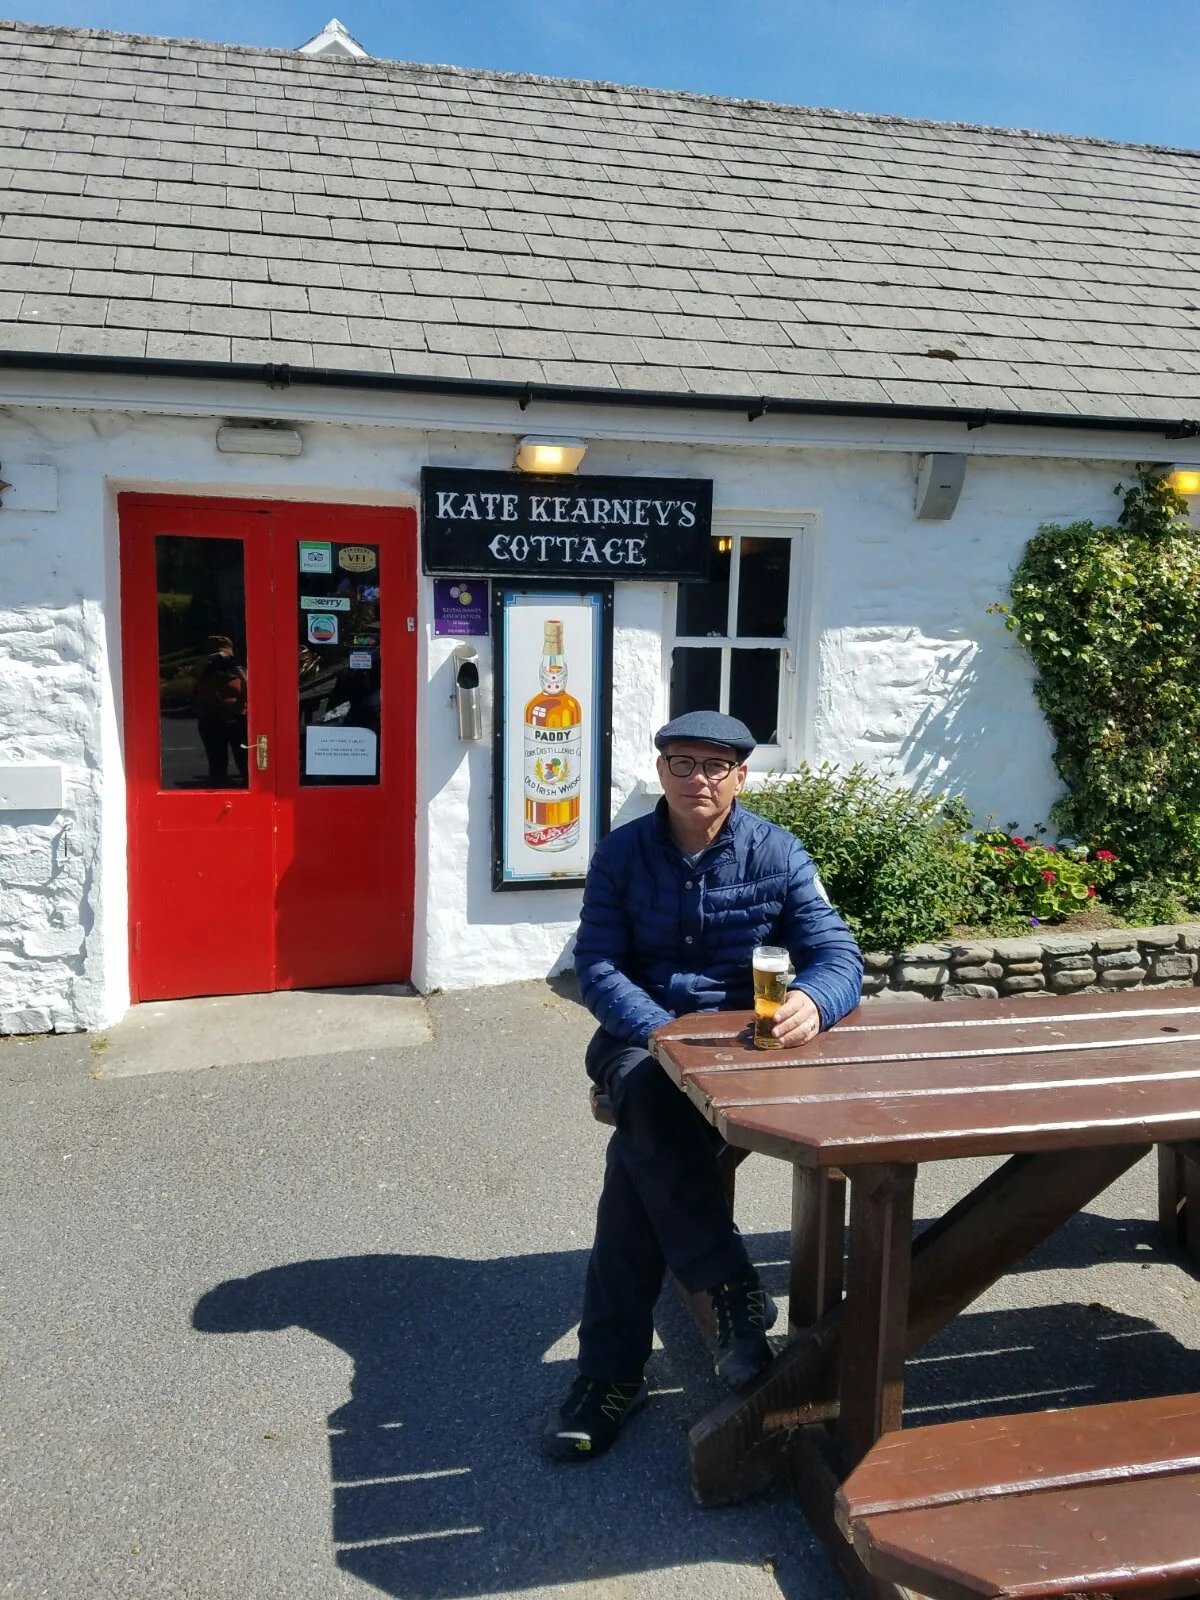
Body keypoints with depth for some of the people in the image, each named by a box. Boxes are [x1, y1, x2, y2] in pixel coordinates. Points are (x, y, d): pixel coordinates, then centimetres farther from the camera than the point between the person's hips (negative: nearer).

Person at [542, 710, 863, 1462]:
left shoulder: (778, 854, -1)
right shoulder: (621, 852, 1)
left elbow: (839, 956, -7)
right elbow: (599, 967, -4)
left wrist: (812, 1002, -33)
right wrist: (667, 1034, -22)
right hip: (640, 1034, 2)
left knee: (639, 1147, -28)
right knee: (652, 1100, -34)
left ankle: (613, 1368, -15)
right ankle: (735, 1289, -22)